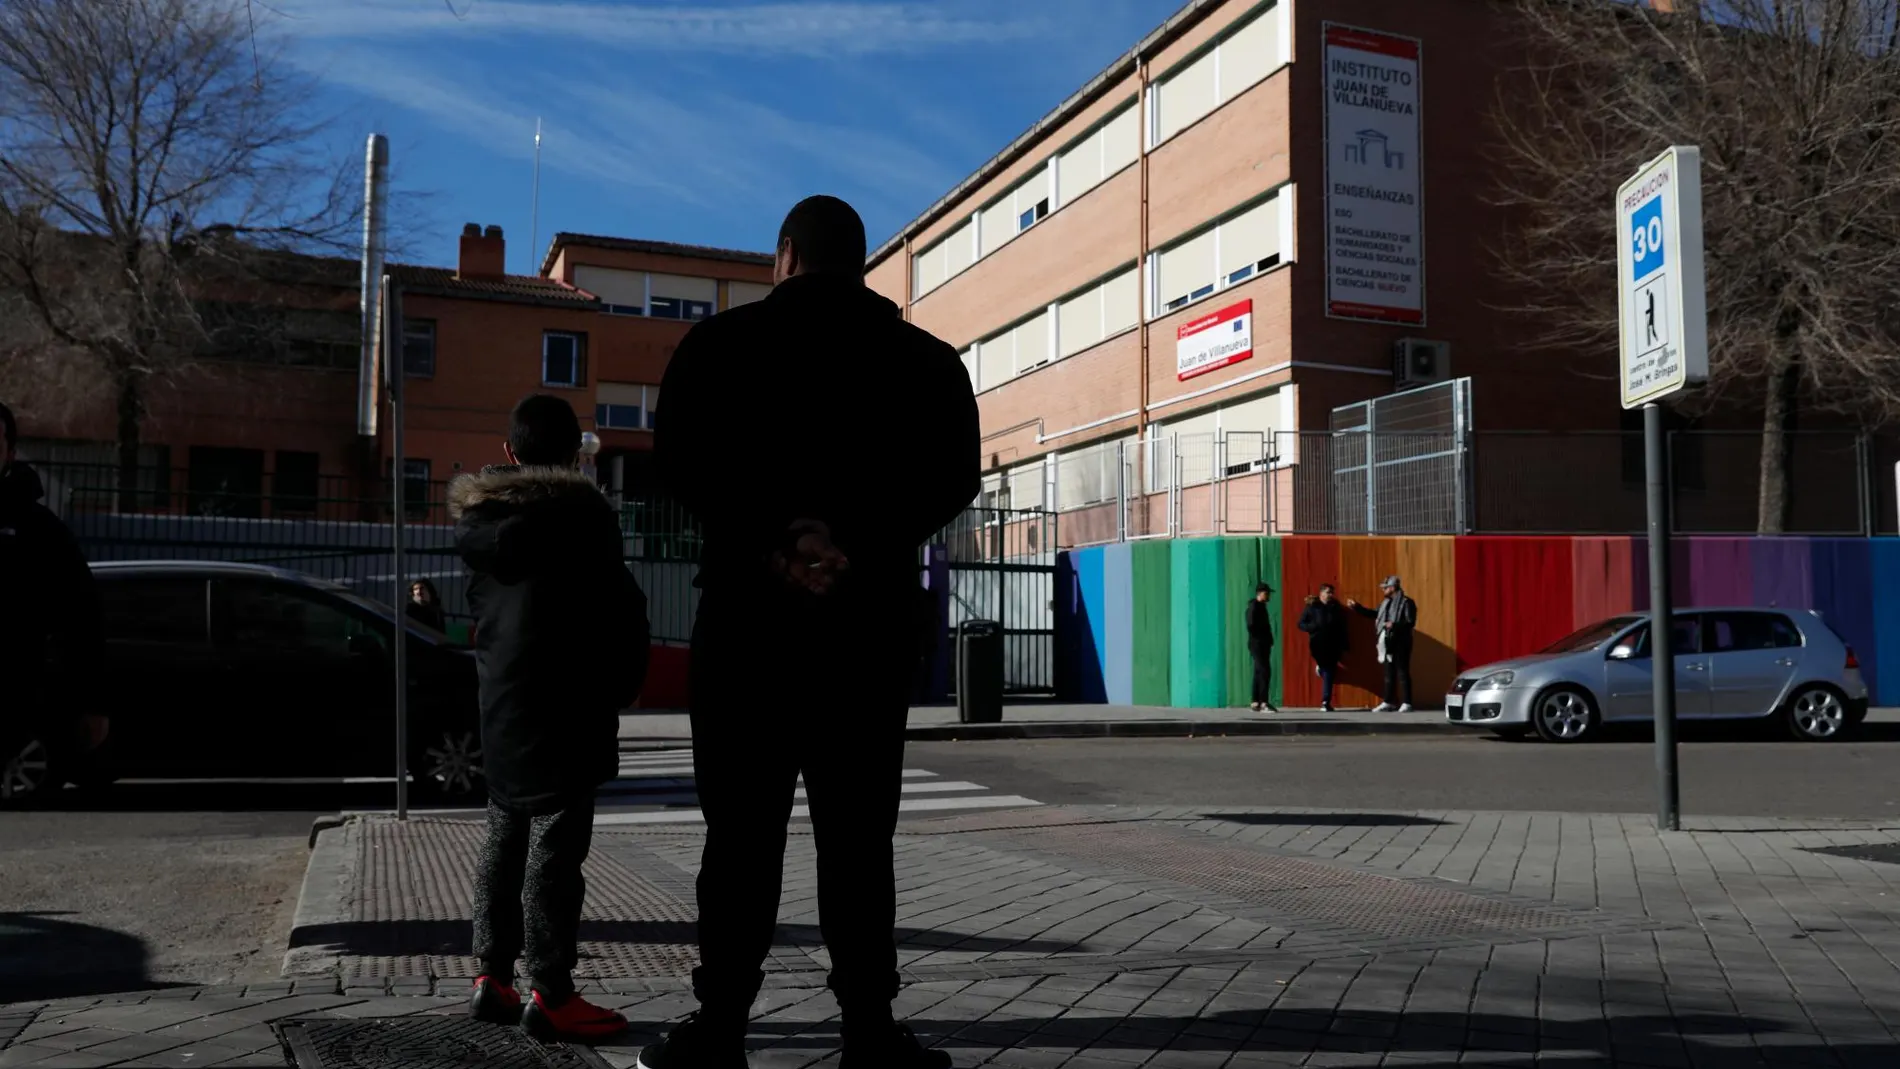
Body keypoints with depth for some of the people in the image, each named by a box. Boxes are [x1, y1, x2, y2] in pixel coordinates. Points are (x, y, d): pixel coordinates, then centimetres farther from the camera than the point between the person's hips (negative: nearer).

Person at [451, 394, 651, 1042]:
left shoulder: (477, 516, 8)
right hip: (565, 706, -7)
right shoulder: (581, 513, -13)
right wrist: (623, 686, 2)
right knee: (554, 845, -4)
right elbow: (622, 608, -10)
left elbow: (480, 606, 16)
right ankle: (550, 994, -1)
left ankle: (492, 978, 19)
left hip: (501, 705, 7)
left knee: (506, 839, 15)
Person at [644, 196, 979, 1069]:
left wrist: (767, 546, -14)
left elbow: (680, 458, -8)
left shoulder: (722, 342, 6)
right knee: (857, 832, 7)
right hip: (873, 617, 2)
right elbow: (954, 475, -5)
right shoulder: (926, 358, 10)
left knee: (742, 828, 5)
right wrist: (856, 543, -14)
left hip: (748, 610, -1)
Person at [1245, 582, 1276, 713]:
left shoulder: (1261, 606, 18)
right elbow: (1251, 626, -21)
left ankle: (1256, 703, 14)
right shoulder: (1254, 606, -12)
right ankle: (1264, 703, -17)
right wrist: (1258, 639, -15)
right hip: (1257, 644, -10)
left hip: (1263, 645, 10)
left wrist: (1267, 640, 12)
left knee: (1259, 673, 11)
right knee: (1265, 672, -14)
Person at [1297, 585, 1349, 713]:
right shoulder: (1312, 607, -1)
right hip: (1318, 644, -2)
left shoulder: (1336, 608, 7)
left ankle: (1326, 702, 4)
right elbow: (1301, 624, 0)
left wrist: (1344, 647, 6)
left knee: (1329, 673, 0)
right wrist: (1314, 627, -19)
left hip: (1332, 646, 2)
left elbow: (1342, 629, 10)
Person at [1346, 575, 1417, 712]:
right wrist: (1356, 607, 20)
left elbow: (1411, 622, -17)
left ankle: (1406, 703, 1)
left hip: (1401, 643, -8)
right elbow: (1373, 613, 24)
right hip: (1388, 643, 8)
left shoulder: (1406, 603, -10)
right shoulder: (1386, 603, 14)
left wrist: (1394, 625, -29)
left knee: (1402, 673, -4)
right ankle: (1388, 703, 15)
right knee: (1389, 674, 10)